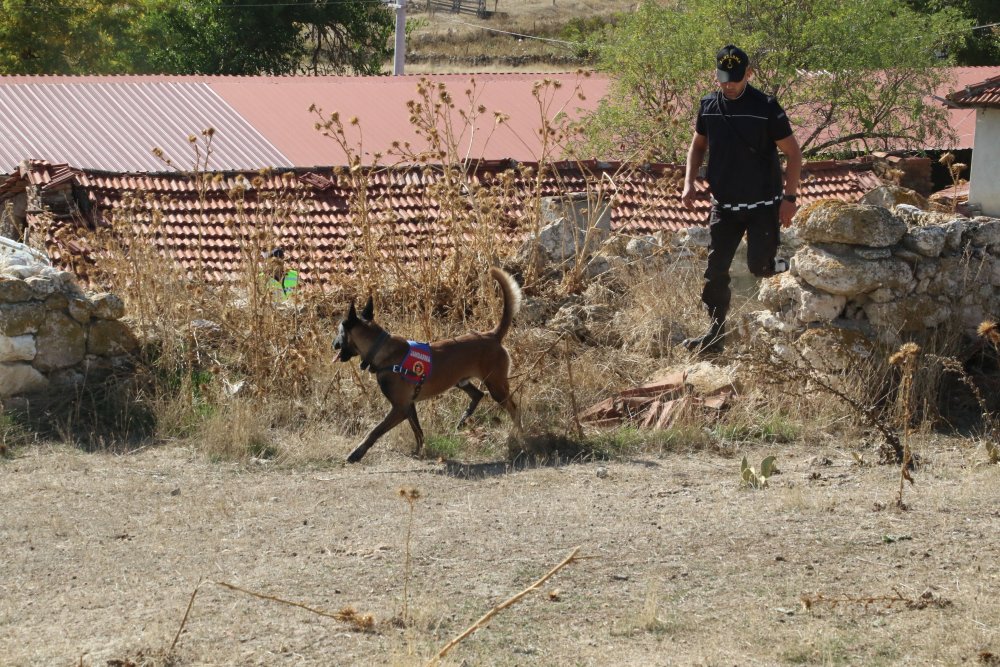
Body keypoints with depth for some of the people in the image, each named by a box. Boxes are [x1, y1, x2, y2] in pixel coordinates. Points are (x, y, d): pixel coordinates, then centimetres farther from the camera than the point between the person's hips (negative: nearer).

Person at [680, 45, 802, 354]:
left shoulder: (766, 108, -13)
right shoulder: (708, 106, 0)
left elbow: (793, 153, -7)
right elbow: (698, 145, 17)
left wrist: (789, 197, -12)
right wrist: (689, 183, 3)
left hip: (763, 206, -4)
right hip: (724, 205, 4)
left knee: (759, 266, -7)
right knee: (715, 271, 1)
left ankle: (783, 268, 29)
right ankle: (715, 334, 11)